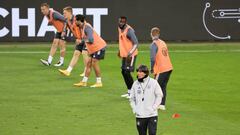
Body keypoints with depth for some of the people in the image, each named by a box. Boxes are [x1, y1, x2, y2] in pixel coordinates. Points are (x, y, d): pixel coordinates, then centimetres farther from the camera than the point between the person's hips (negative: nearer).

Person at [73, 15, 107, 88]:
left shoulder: (86, 27, -20)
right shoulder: (83, 27, 11)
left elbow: (90, 40, -30)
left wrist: (86, 41, -12)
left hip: (99, 47, -10)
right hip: (94, 49, 10)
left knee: (94, 63, -10)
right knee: (89, 63, 10)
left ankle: (99, 82, -2)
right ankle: (84, 82, 14)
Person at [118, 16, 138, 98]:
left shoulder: (129, 30, -22)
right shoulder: (120, 28, 5)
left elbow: (136, 43, -25)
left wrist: (130, 53, -35)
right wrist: (120, 50, 24)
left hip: (130, 55, -9)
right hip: (124, 54, 9)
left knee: (127, 72, -12)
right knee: (123, 72, 13)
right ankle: (129, 92, 25)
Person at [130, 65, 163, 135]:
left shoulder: (153, 82, -5)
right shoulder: (135, 84, 5)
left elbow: (159, 95, 1)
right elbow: (132, 98, 14)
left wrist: (154, 107, -7)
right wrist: (134, 109, 3)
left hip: (152, 115, -3)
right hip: (139, 116, 3)